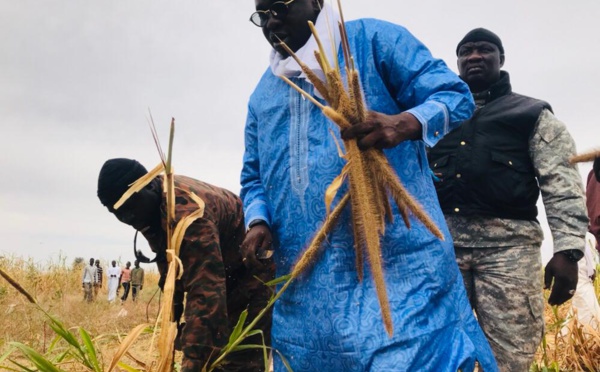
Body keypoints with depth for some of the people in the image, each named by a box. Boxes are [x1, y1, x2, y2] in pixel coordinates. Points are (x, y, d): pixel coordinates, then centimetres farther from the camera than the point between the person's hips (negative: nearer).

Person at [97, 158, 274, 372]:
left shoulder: (187, 211, -37)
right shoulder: (154, 205, -6)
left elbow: (205, 294, -43)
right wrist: (174, 308, 12)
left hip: (250, 274, -9)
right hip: (223, 276, 9)